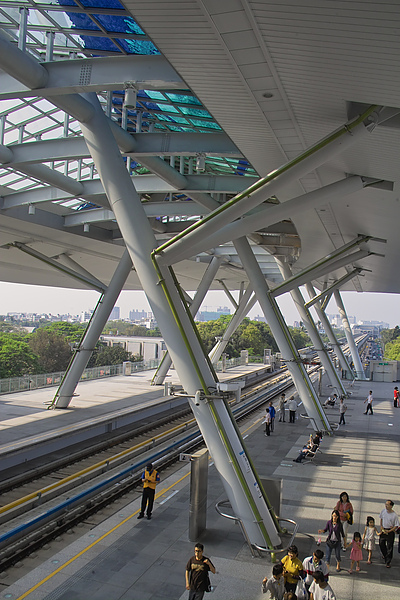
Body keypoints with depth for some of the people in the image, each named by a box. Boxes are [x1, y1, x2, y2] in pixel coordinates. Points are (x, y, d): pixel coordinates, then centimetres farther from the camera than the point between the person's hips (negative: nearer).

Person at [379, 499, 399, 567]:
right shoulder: (383, 511, -5)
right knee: (381, 544, 15)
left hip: (390, 531, -5)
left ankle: (388, 562, 16)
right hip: (383, 530, 5)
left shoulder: (394, 515, -19)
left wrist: (389, 531, -16)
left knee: (389, 547, 3)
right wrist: (381, 527, 1)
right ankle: (385, 555, 44)